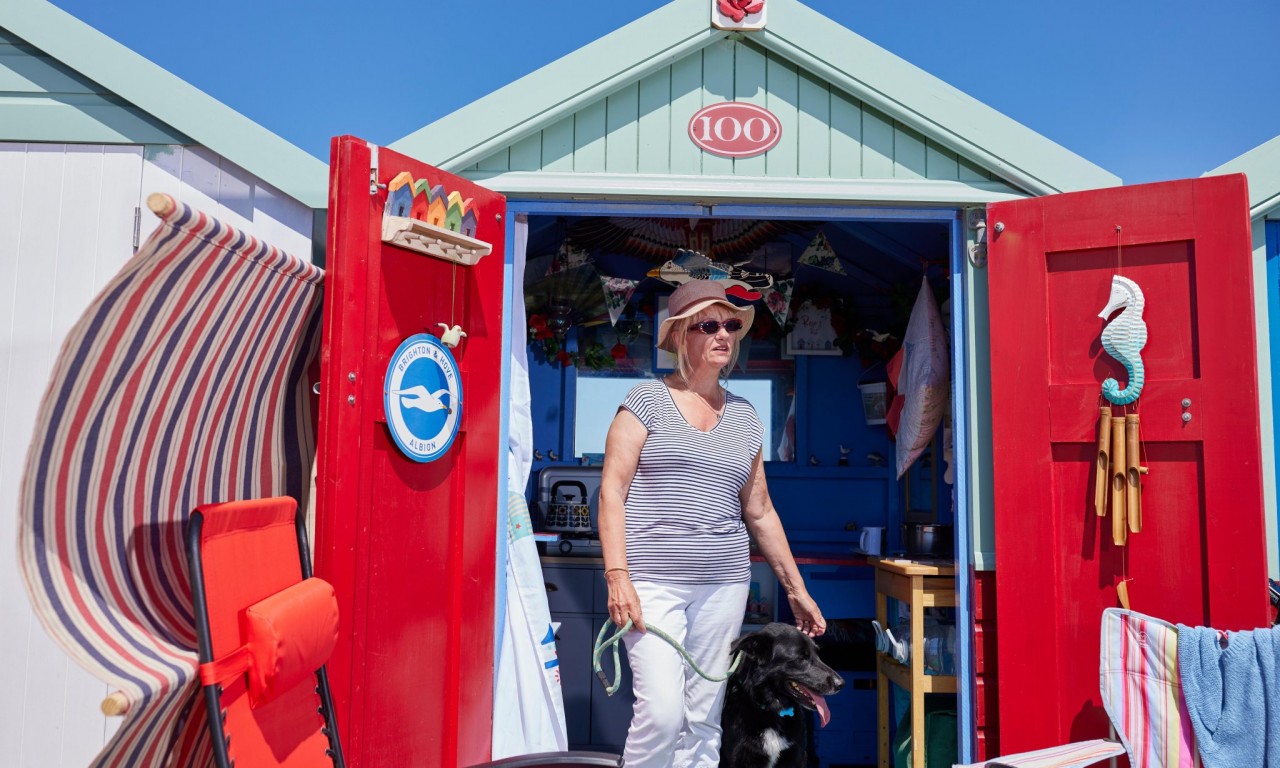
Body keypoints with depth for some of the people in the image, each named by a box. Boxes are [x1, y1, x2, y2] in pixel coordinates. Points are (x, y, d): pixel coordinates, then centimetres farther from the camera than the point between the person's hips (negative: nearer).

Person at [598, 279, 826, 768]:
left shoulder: (745, 417, 13)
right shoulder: (647, 401, 1)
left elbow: (760, 513, 17)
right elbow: (612, 491, -4)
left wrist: (796, 589, 17)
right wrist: (617, 576, -14)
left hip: (724, 584, 4)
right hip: (652, 580, -4)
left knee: (704, 719, 7)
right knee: (663, 710, -12)